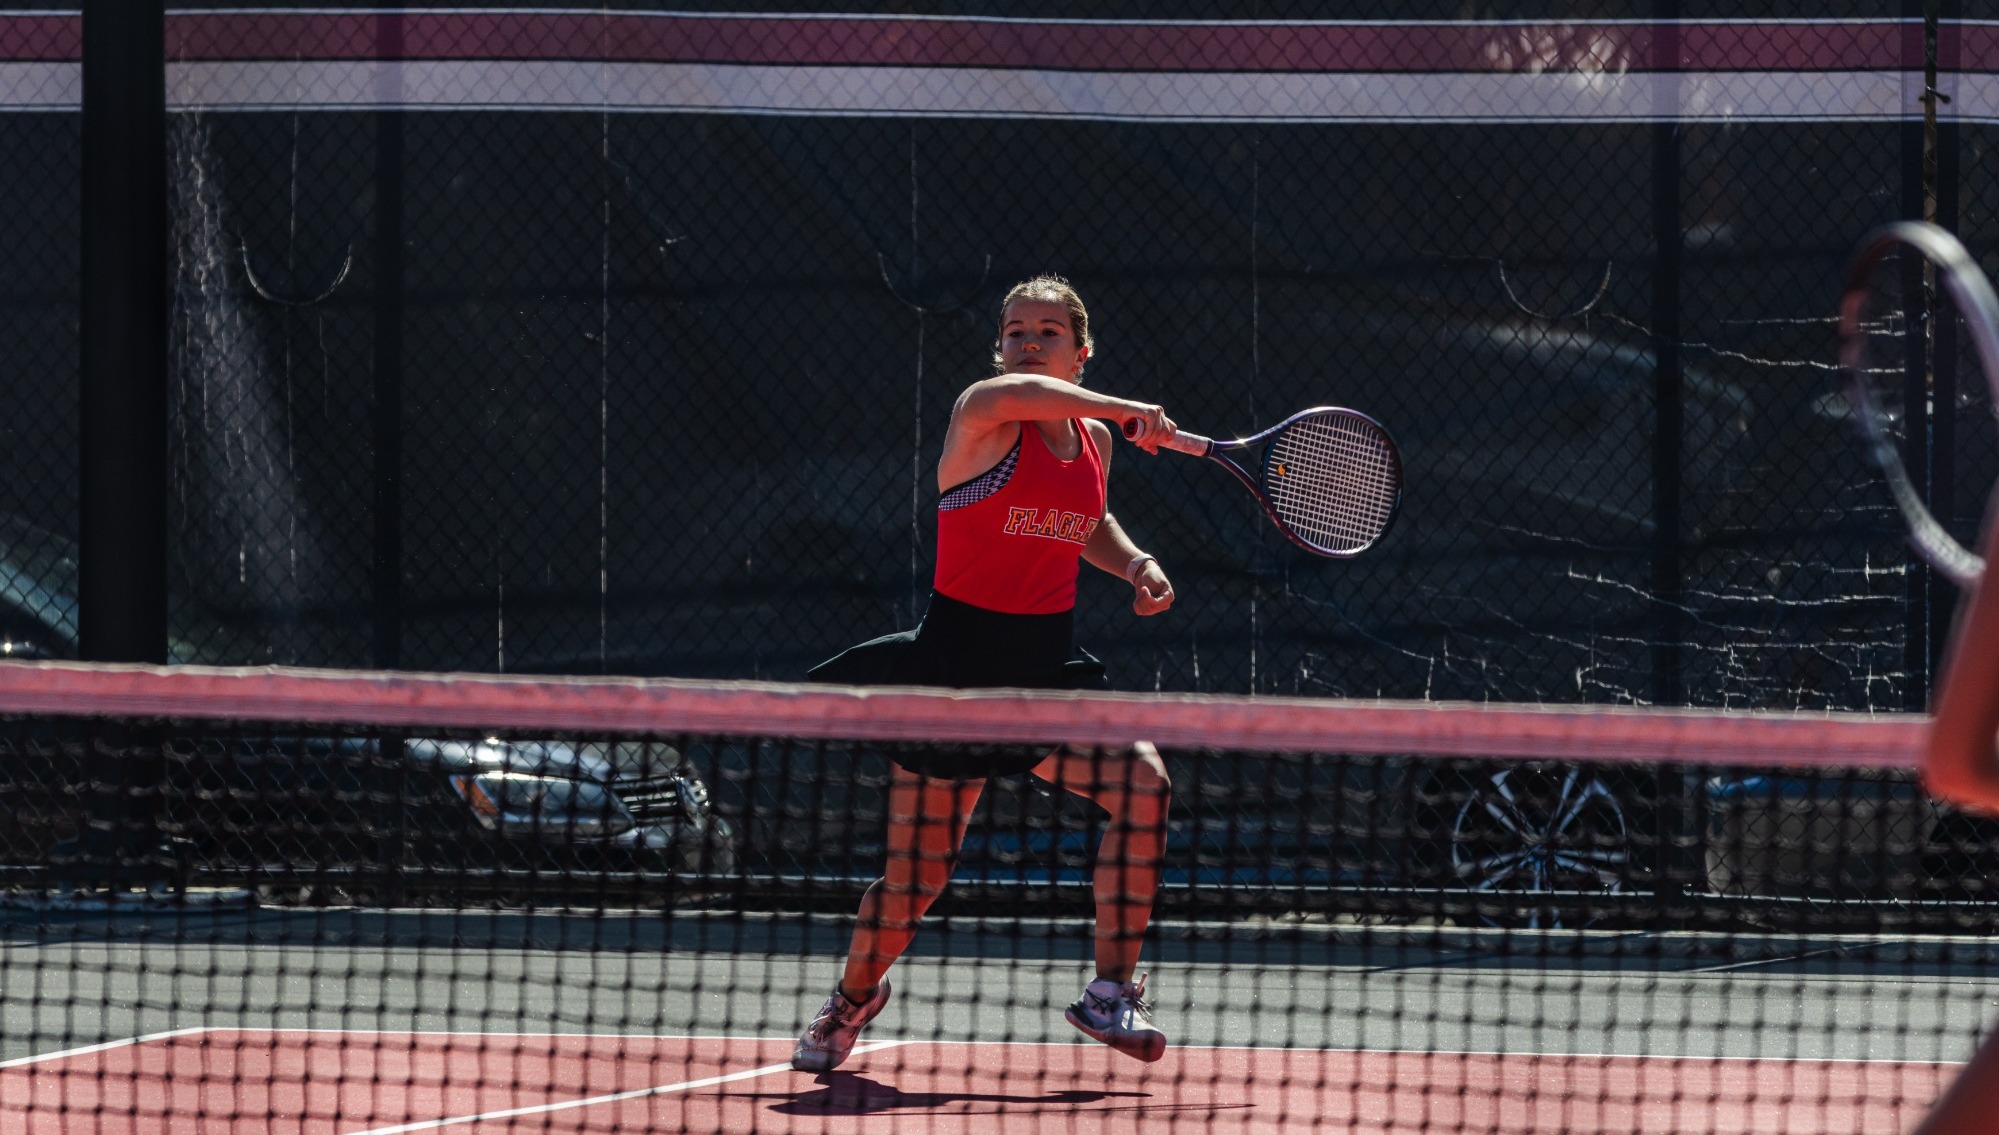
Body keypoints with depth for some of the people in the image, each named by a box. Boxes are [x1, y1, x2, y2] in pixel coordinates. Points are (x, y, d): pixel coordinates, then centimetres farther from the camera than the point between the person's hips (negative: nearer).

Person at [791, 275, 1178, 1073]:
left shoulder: (1092, 438, 8)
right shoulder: (983, 416, -12)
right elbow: (1017, 392, -39)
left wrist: (1137, 565, 9)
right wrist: (1126, 411, -41)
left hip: (1047, 663, 5)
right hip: (957, 658, -5)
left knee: (1143, 783, -18)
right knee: (918, 868, 2)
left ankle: (1111, 992, -8)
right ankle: (854, 996, 33)